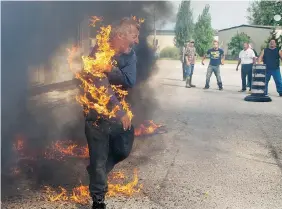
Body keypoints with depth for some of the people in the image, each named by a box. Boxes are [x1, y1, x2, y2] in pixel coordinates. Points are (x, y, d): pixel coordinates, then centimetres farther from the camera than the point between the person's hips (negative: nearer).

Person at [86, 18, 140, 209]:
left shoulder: (130, 55, -4)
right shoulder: (99, 53, -21)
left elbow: (130, 81, -19)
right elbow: (102, 86, -28)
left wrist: (109, 70, -31)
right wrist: (121, 112, -28)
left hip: (119, 112, 6)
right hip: (98, 115, -6)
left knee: (123, 150, 18)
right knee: (99, 157, 3)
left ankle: (96, 173, 43)